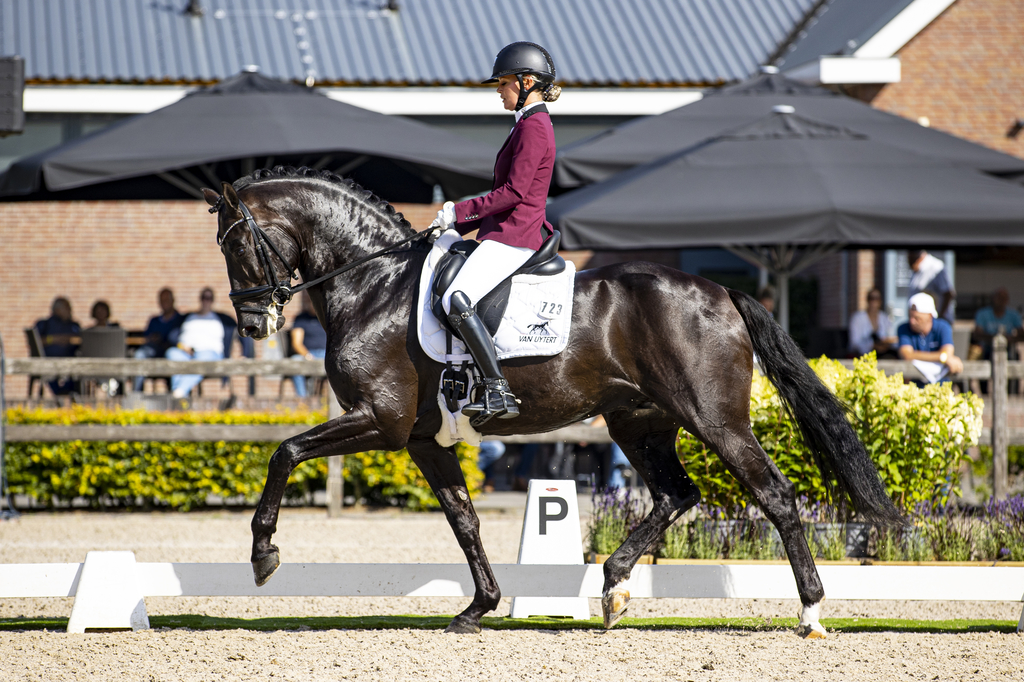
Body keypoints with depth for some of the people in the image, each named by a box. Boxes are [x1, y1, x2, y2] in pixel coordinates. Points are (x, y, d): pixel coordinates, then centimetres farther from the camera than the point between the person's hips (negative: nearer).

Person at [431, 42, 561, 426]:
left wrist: (459, 212, -15)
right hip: (505, 237, 11)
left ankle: (498, 392, -32)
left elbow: (514, 191, -20)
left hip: (513, 239, -11)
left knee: (456, 300, -28)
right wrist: (460, 224, 20)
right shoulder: (530, 125, 21)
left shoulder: (533, 127, -12)